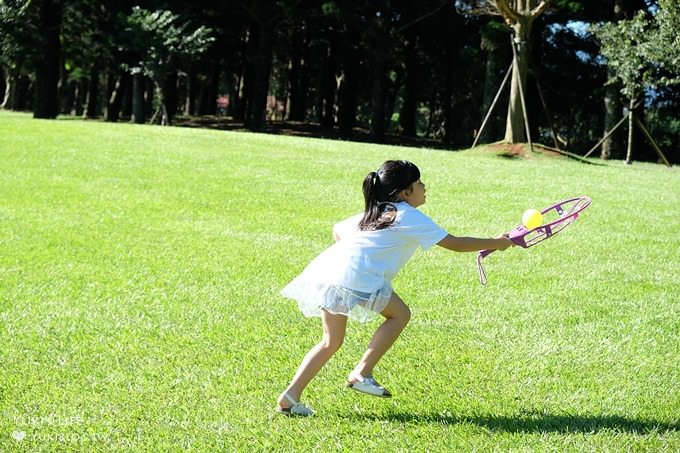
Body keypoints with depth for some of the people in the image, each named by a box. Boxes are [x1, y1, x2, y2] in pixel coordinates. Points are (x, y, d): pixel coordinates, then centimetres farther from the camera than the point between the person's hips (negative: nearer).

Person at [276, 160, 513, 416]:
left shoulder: (373, 214, 28)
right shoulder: (410, 217, 5)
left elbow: (338, 230, 37)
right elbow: (455, 244, 8)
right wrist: (495, 243, 19)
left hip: (326, 270, 8)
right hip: (355, 278, -8)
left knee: (331, 341, 17)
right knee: (399, 314, 12)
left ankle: (290, 397, 8)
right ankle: (362, 373, 7)